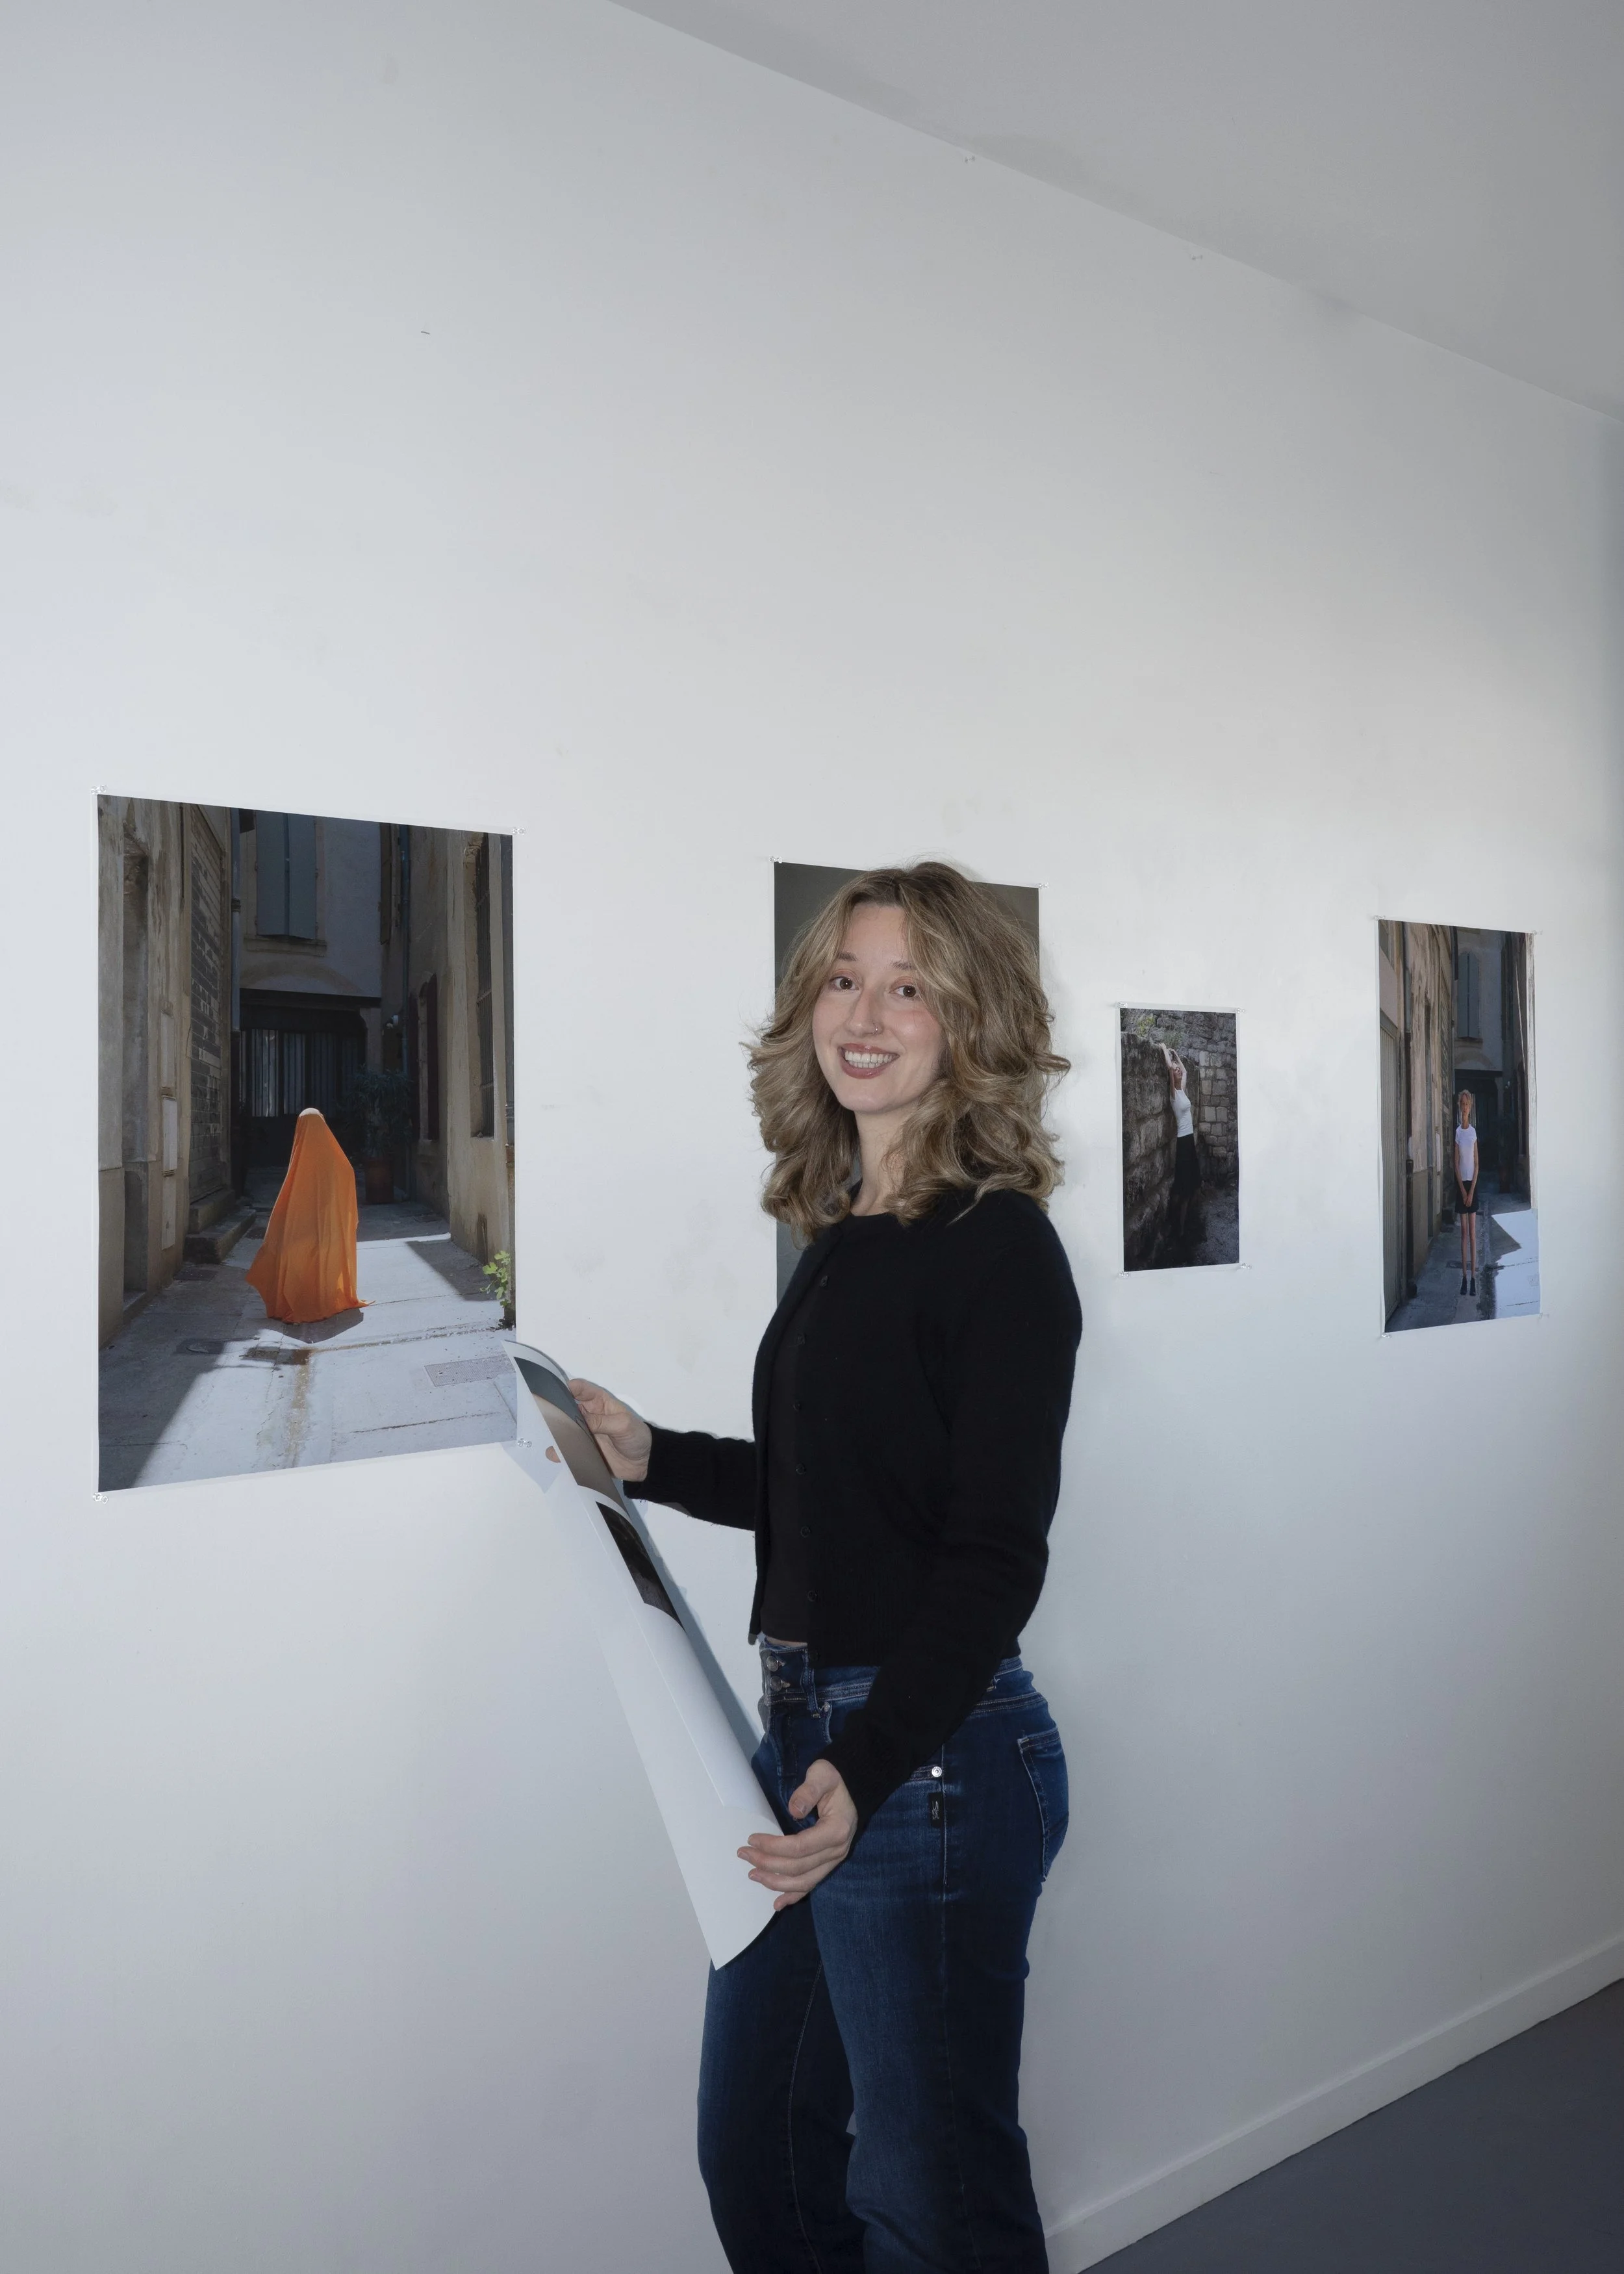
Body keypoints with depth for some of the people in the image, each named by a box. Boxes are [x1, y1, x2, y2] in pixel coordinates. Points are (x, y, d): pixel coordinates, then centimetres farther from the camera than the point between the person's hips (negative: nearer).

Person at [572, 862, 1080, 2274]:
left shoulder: (997, 1246, -15)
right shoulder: (846, 1231, 8)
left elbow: (996, 1556, -18)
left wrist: (870, 1766, -27)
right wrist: (655, 1460, 9)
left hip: (931, 1752, -8)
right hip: (806, 1731, 8)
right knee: (754, 2155, 23)